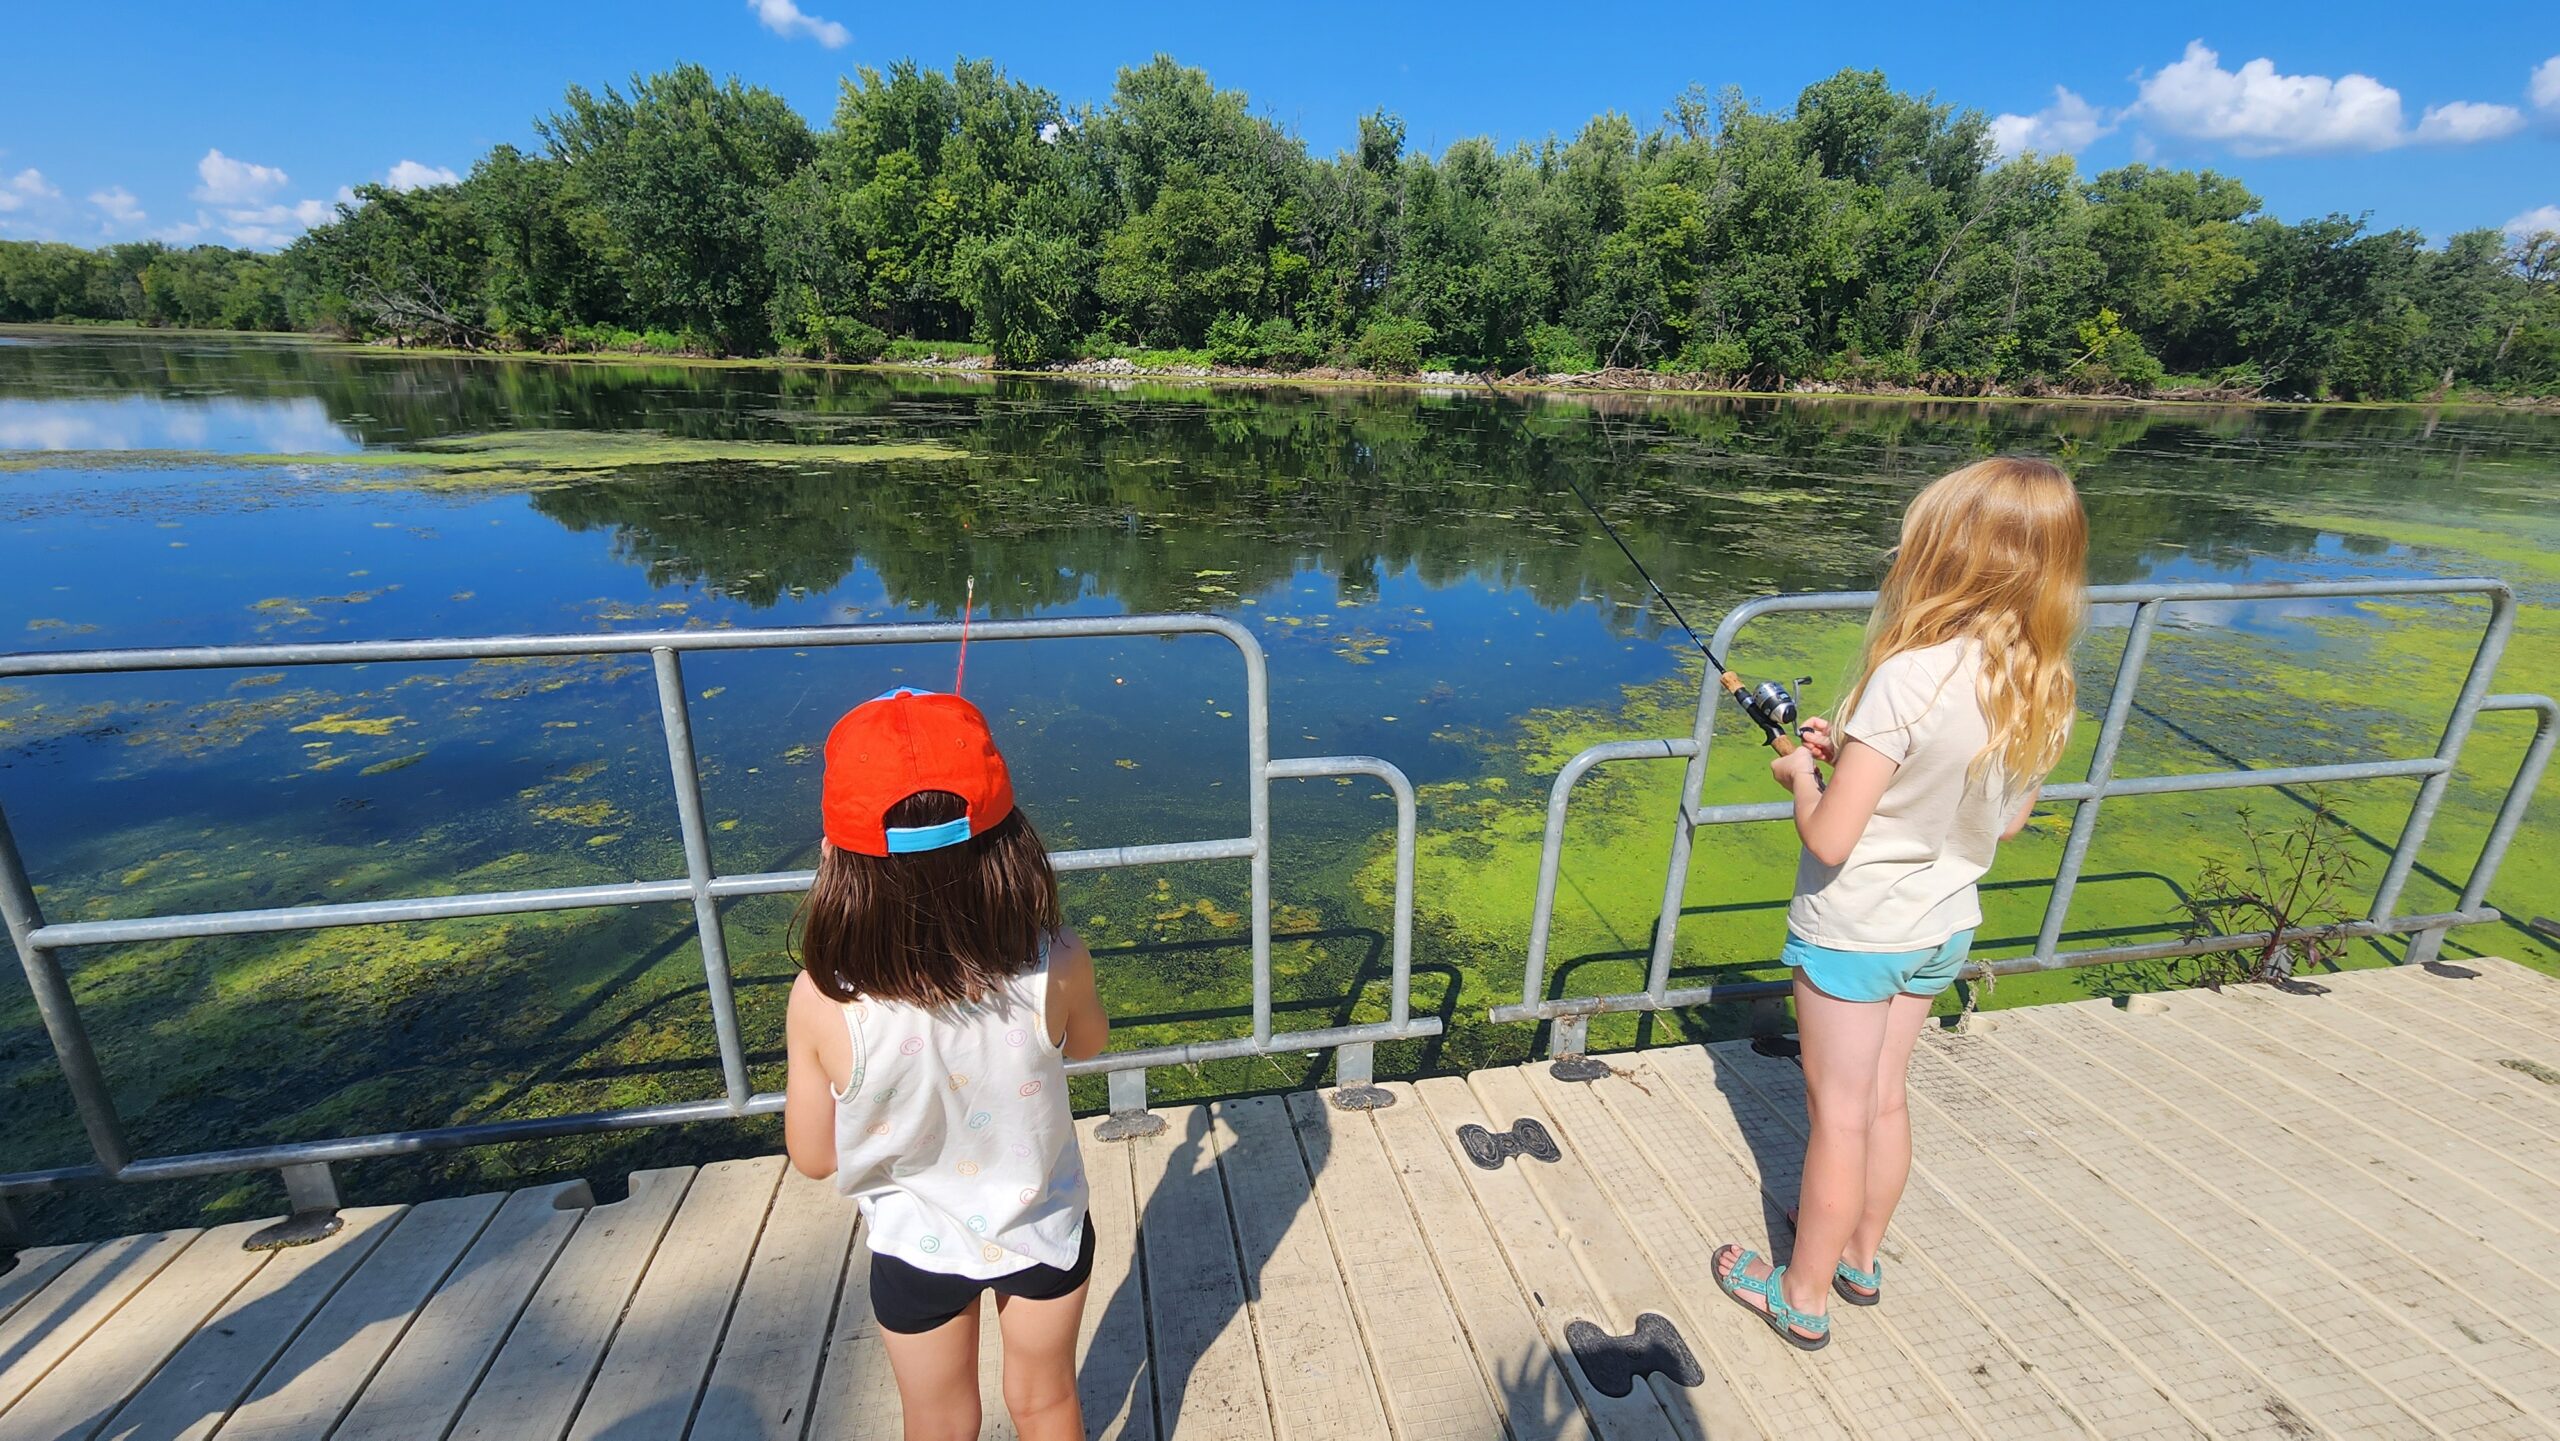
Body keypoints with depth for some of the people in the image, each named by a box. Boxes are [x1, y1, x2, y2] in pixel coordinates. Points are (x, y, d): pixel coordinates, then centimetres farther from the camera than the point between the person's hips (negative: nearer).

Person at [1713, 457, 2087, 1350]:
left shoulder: (1910, 676, -28)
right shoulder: (2046, 689, -5)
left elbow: (1830, 840, -28)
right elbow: (2008, 821, 9)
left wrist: (1802, 772, -7)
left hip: (1853, 929, -7)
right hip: (1942, 926, 7)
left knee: (1838, 1114, 8)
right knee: (1882, 1098, 23)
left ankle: (1803, 1296, 28)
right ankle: (1860, 1258, 43)